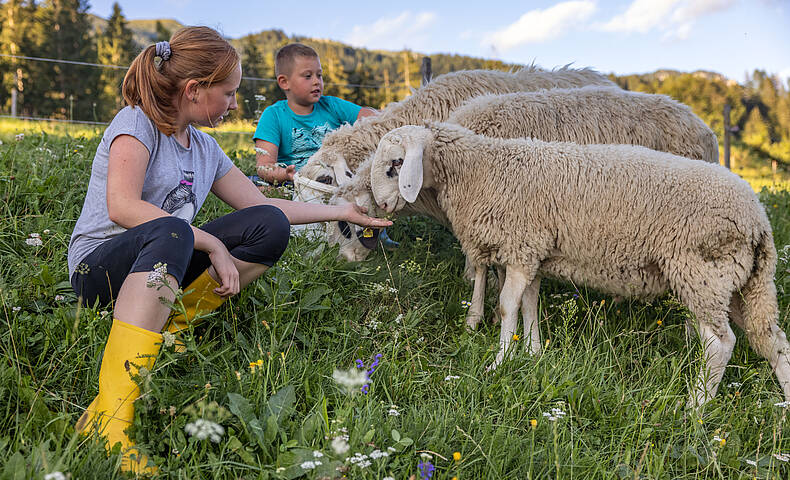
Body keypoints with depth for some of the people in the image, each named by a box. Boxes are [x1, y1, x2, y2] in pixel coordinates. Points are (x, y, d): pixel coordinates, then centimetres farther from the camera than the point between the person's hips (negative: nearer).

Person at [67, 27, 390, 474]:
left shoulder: (205, 148, 12)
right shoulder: (138, 123, -10)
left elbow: (261, 204, 19)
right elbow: (121, 206, -25)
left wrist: (343, 211, 19)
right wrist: (210, 243, -25)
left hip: (165, 269, 7)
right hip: (101, 266, -7)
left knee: (271, 227, -7)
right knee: (170, 232, -41)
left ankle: (170, 327, -13)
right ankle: (110, 415, -47)